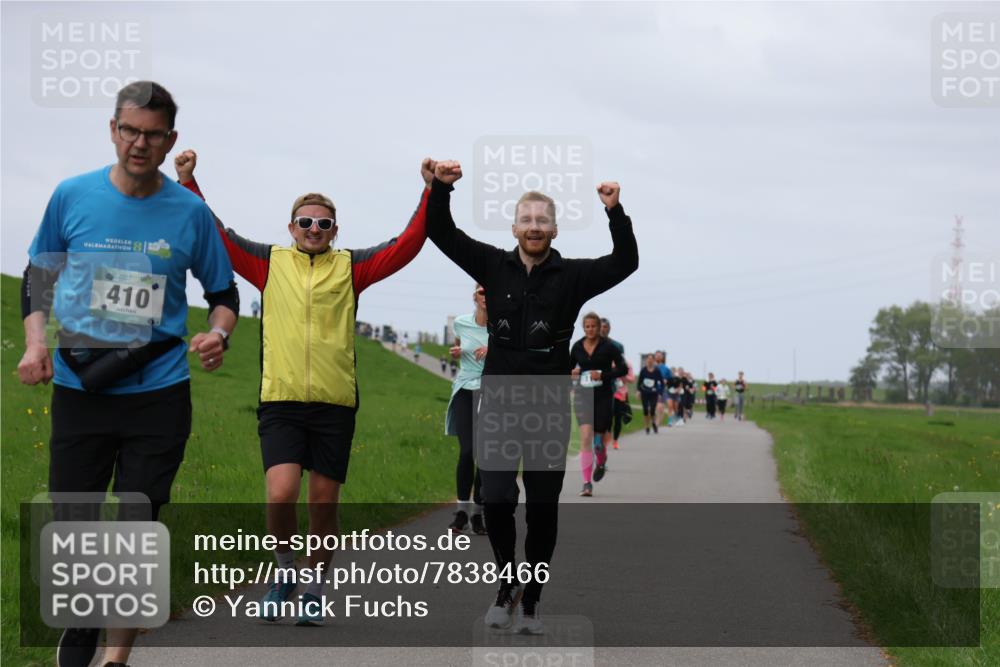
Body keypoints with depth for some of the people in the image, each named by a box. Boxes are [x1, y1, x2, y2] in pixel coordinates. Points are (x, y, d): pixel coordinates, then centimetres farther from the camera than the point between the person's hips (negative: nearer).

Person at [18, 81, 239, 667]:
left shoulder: (189, 211, 0)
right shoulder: (72, 196, 1)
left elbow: (224, 291, 11)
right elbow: (38, 275, 12)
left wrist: (218, 334, -10)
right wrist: (35, 341, -3)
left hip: (159, 393, -1)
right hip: (79, 390, 1)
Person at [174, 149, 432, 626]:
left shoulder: (350, 267, 8)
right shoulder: (269, 262, 9)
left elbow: (406, 246, 1)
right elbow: (216, 237, 6)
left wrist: (431, 194, -7)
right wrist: (188, 184, -2)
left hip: (335, 404, 1)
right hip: (280, 402, -1)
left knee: (324, 505, 5)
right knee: (281, 494, -16)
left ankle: (313, 591, 22)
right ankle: (285, 572, 10)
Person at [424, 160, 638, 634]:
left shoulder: (572, 276, 0)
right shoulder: (493, 265, 4)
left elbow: (626, 262, -9)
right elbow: (441, 233, 2)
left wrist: (615, 213, -21)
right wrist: (441, 187, -12)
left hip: (549, 405, -1)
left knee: (542, 508, 4)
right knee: (496, 501, -5)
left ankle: (531, 599, 15)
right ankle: (508, 583, 19)